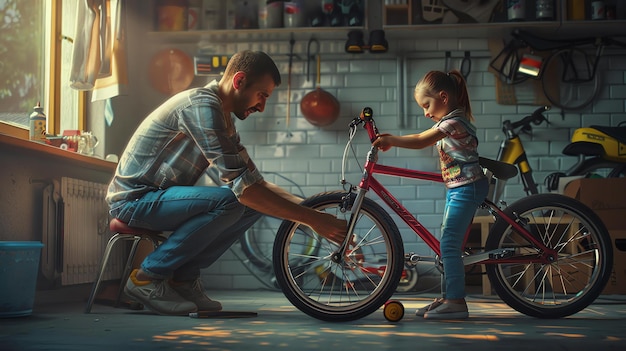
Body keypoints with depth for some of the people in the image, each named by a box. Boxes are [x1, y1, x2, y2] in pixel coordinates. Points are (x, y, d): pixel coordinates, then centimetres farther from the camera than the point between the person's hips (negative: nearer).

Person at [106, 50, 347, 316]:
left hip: (158, 197, 9)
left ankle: (184, 277, 1)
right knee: (229, 202, -29)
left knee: (257, 203, -3)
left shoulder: (224, 118, 11)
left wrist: (310, 209, 0)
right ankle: (148, 277, -15)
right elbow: (241, 185, -27)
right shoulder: (202, 105, -21)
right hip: (133, 198, -9)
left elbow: (255, 181, 13)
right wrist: (311, 219, -25)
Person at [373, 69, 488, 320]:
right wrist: (390, 139, 7)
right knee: (449, 243, 11)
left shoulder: (454, 121, -16)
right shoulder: (448, 121, 16)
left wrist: (389, 140, -12)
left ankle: (456, 301, -11)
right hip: (456, 187, 10)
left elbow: (420, 142, -20)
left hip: (466, 188, -10)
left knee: (449, 243, -12)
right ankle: (448, 297, 15)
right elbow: (421, 138, 16)